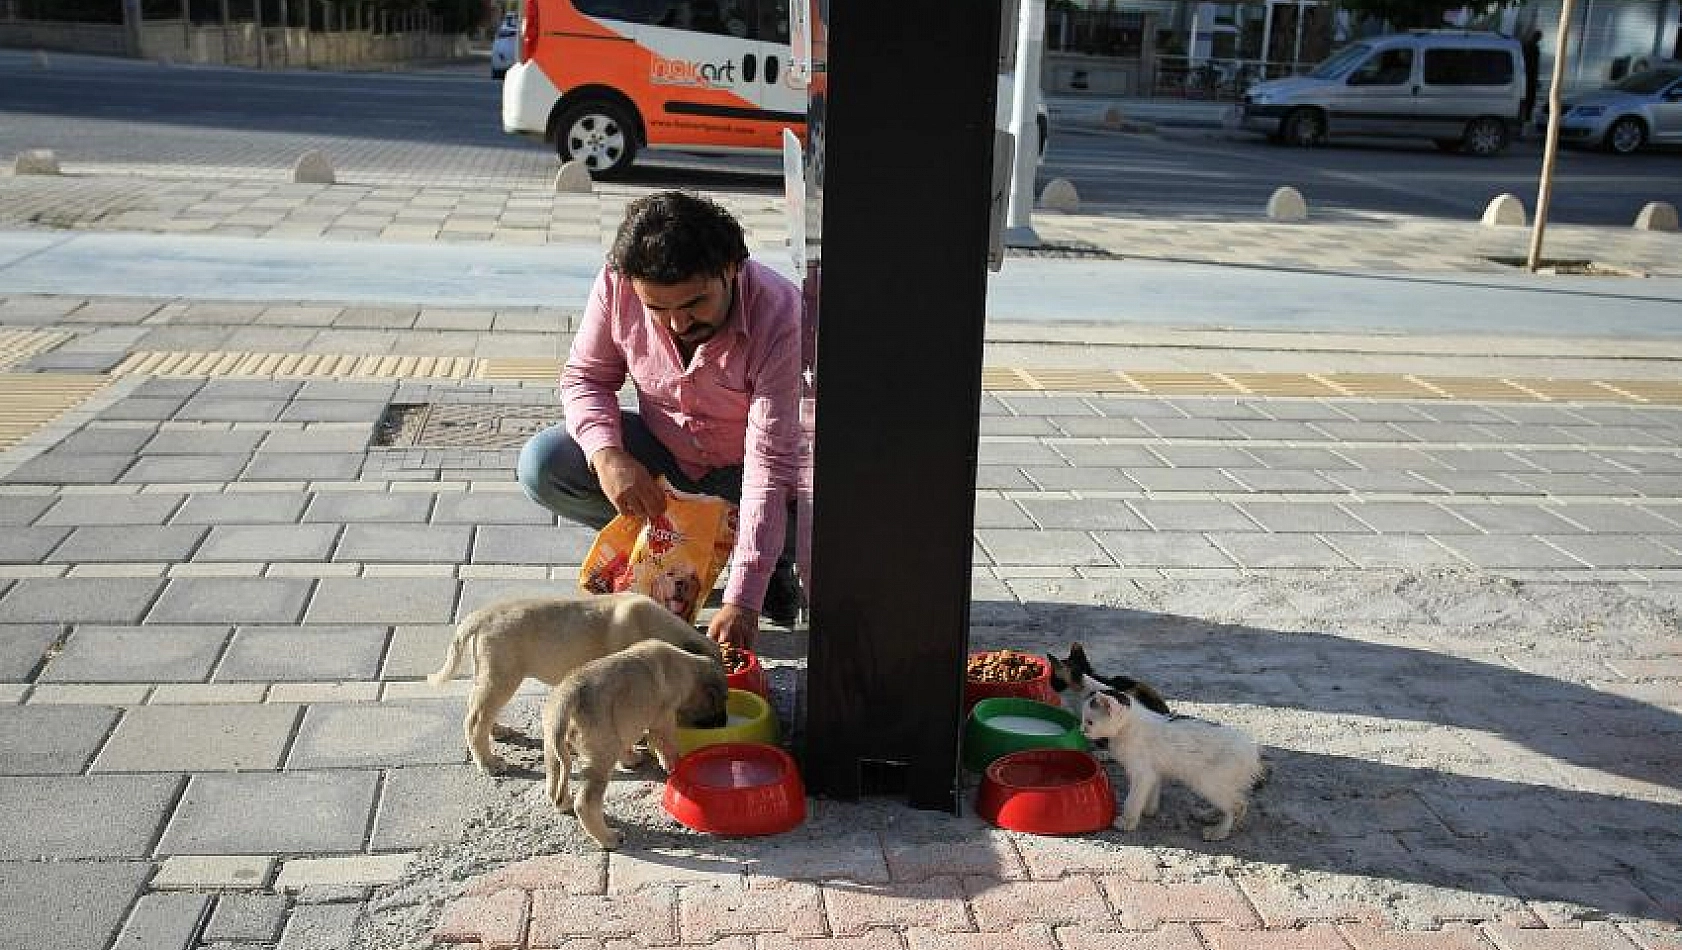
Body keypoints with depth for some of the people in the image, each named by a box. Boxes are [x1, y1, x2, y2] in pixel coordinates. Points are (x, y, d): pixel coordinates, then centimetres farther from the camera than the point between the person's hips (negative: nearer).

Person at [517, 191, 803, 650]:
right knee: (541, 465, -20)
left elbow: (770, 463, -36)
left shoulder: (779, 315, -34)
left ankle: (774, 565, 5)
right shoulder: (617, 284, -23)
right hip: (659, 453, 3)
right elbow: (585, 376, -5)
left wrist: (742, 601, -41)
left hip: (740, 469, -3)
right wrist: (607, 455, -29)